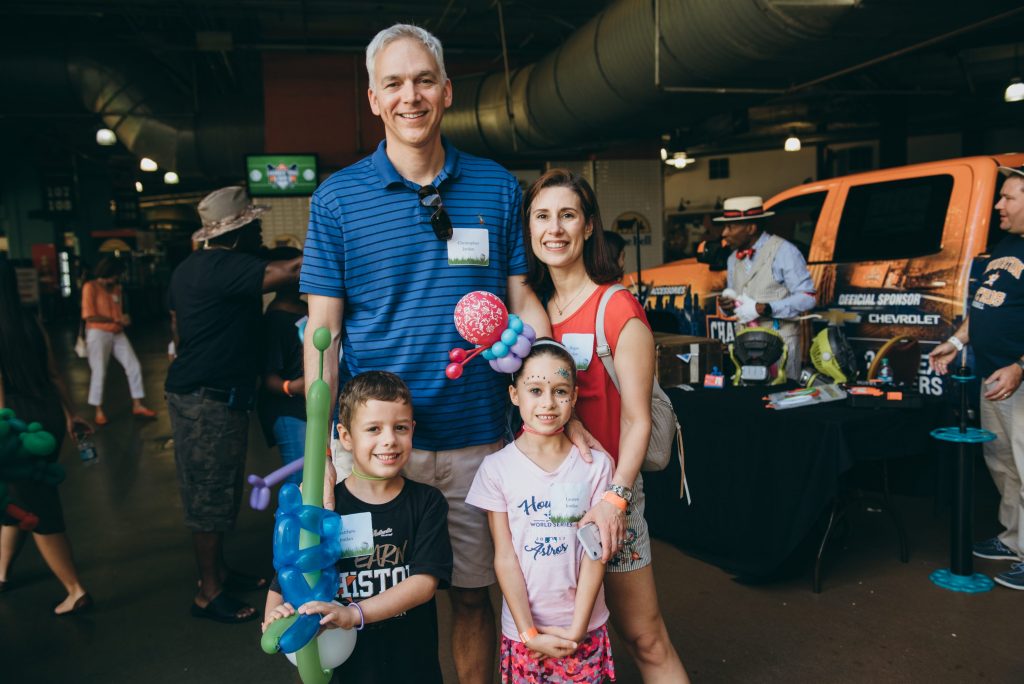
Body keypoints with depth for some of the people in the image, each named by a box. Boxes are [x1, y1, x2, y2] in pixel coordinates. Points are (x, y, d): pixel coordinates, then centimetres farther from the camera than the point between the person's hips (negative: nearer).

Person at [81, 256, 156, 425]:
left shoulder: (117, 288, 12)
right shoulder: (90, 287, -9)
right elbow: (89, 316, -17)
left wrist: (123, 319, 0)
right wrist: (115, 320, -18)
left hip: (117, 334, 6)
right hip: (98, 334, -6)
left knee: (134, 366, 1)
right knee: (99, 372, -3)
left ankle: (137, 405, 9)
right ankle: (99, 411, 10)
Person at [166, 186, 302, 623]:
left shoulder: (189, 269, 13)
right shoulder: (226, 267, -19)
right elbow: (289, 272, -29)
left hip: (193, 393, 10)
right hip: (211, 401, -10)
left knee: (214, 492, 18)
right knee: (209, 497, 0)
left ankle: (218, 573, 31)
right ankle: (208, 594, 11)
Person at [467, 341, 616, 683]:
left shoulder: (596, 464, -6)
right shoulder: (497, 468, -8)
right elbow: (505, 558, -7)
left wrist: (577, 630, -10)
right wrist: (529, 633, -10)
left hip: (585, 628, 1)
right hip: (523, 629, 0)